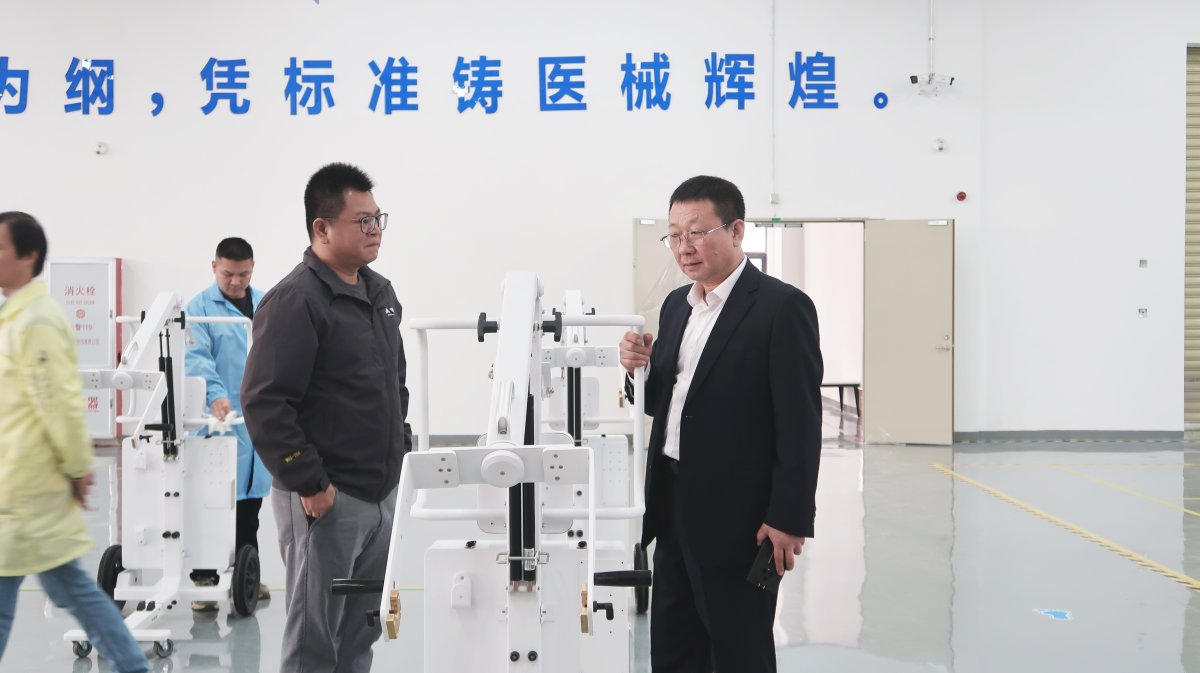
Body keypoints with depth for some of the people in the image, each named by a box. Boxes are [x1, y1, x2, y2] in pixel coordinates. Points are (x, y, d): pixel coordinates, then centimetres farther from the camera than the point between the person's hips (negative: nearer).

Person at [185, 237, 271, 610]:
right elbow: (196, 356, -16)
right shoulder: (200, 307, -4)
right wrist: (216, 395, -31)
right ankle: (205, 578, 4)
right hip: (220, 420, -5)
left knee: (251, 500, 13)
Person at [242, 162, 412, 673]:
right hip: (325, 498, -8)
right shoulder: (295, 301, -15)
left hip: (382, 494, 8)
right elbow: (265, 404, -20)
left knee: (361, 631, 17)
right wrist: (309, 484, -19)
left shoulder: (380, 292, 12)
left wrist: (400, 446, 15)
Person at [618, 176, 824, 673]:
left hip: (737, 518, -7)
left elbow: (800, 423, -15)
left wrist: (790, 519, -17)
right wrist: (640, 370, -4)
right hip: (674, 508, 7)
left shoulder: (782, 307, -13)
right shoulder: (677, 305, 11)